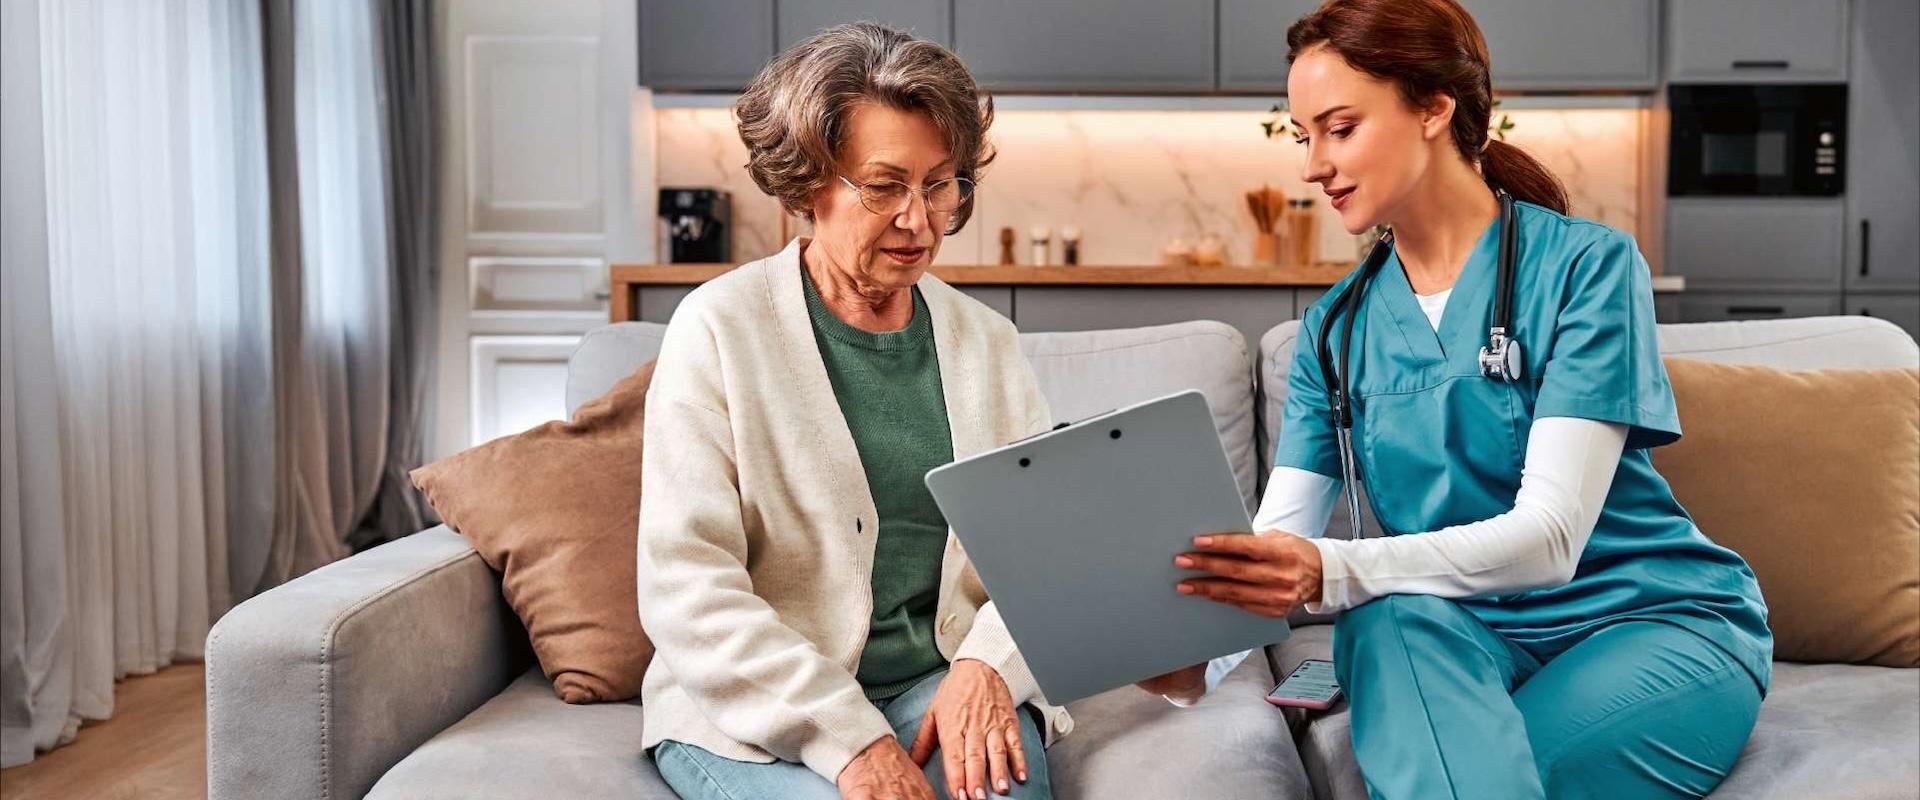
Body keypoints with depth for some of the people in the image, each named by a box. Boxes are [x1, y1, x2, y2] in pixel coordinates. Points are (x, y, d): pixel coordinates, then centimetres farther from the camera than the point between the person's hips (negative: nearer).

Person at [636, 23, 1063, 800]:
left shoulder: (987, 341, 10)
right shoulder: (719, 328, -3)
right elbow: (685, 586, -11)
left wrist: (989, 666, -16)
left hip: (942, 683, 3)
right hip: (753, 707, -2)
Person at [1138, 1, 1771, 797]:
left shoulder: (1586, 265, -10)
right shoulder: (1335, 329, 5)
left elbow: (1551, 534, -21)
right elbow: (1274, 545, -5)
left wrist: (1332, 572, -38)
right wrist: (1196, 660, -29)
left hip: (1656, 626, -3)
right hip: (1461, 635, 4)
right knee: (1394, 617, -32)